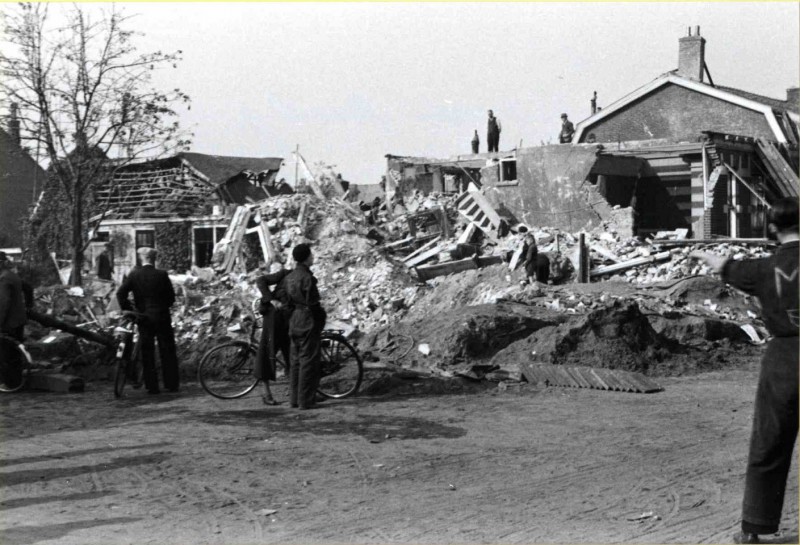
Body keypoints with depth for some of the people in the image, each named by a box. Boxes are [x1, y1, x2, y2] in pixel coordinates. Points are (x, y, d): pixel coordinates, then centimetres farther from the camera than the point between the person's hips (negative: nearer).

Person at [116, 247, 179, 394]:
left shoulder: (134, 275, -2)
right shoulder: (162, 275, -6)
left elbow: (121, 293, -7)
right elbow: (171, 297, -3)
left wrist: (128, 310, 2)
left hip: (143, 318, 1)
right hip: (162, 317, -1)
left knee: (147, 353, 7)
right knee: (168, 352, 7)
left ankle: (151, 386, 5)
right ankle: (172, 384, 9)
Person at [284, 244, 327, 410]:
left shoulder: (290, 276, 10)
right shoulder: (307, 277, -17)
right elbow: (312, 304, -18)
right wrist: (322, 315, -1)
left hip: (294, 321, 9)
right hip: (308, 321, -9)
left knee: (296, 360, 13)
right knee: (308, 361, -4)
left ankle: (294, 399, 17)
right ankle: (306, 400, -2)